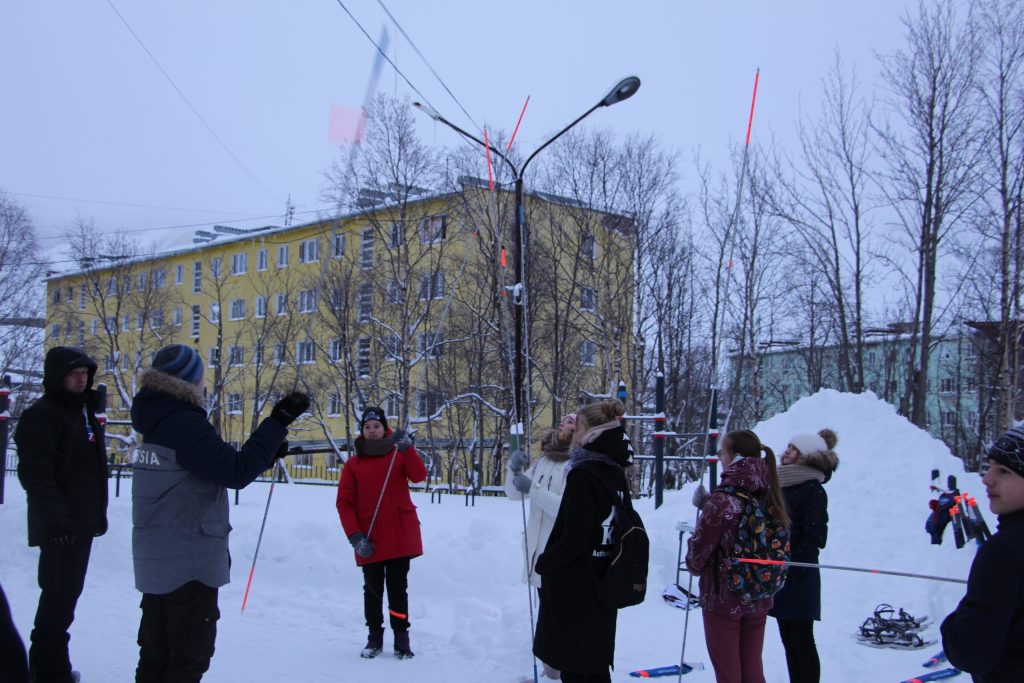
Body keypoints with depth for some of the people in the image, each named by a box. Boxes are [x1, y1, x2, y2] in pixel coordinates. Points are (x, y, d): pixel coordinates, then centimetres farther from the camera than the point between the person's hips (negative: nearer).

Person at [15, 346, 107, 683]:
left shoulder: (85, 411, 16)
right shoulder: (41, 415, -11)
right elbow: (35, 473, -20)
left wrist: (97, 513, 21)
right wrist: (54, 516, -26)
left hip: (83, 522, 9)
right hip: (60, 525, -9)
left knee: (66, 593, 15)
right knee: (60, 595, -7)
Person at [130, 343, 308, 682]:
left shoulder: (158, 422, 10)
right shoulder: (185, 425, -19)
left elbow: (214, 465, 16)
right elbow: (235, 472, -23)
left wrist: (266, 453, 12)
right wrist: (278, 422, -21)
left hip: (155, 562, 9)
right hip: (189, 564, -9)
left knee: (156, 655, 17)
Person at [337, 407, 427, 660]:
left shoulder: (398, 455, 6)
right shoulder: (353, 464, 5)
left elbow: (418, 476, -13)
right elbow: (344, 503, 0)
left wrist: (407, 448, -27)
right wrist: (355, 536, -11)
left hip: (400, 536, 0)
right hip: (369, 541, 0)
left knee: (398, 587, 4)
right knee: (373, 589, 6)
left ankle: (401, 637, 10)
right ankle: (374, 637, 16)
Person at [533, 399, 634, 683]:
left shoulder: (583, 475, -21)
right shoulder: (616, 473, 4)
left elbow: (574, 539, -22)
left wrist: (543, 563, -8)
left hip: (574, 587, -8)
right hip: (602, 582, 8)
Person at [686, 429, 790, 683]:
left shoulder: (721, 502, -19)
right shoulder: (770, 498, -1)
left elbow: (697, 558, -15)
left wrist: (694, 565, 9)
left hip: (722, 598, -6)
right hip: (759, 601, 6)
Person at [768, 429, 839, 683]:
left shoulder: (813, 489, -10)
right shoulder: (781, 484, 14)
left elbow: (814, 537, -15)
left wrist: (793, 568, -19)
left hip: (798, 578, -8)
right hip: (778, 574, 8)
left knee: (802, 642, -1)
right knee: (789, 640, 13)